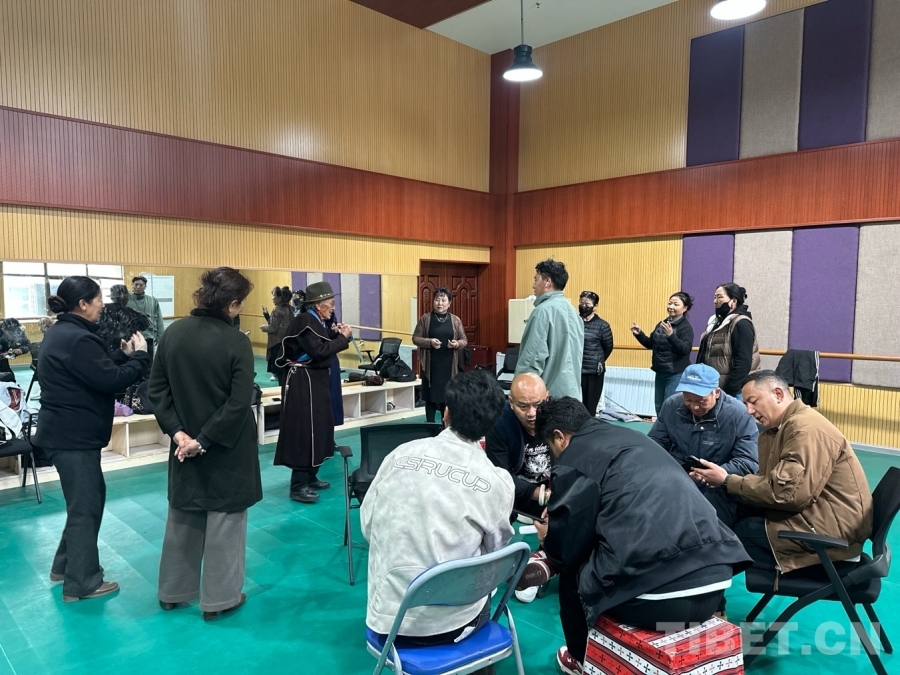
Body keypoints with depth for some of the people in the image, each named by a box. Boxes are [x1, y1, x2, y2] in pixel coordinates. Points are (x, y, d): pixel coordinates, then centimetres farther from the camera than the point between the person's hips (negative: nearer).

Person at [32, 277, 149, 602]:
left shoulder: (61, 332, 11)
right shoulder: (77, 338, -23)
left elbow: (98, 370, 12)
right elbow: (111, 380, -24)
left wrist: (125, 354, 3)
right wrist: (139, 356, -11)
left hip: (68, 431, 11)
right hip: (73, 435, -11)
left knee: (87, 498, 21)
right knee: (85, 505, 1)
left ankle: (66, 565, 35)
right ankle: (81, 584, 13)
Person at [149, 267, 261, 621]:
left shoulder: (173, 333, -3)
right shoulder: (237, 342, -18)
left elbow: (157, 389, -1)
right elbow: (239, 403, -21)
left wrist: (177, 431, -4)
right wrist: (206, 440, -14)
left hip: (185, 442, 5)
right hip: (227, 447, -5)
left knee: (182, 517, 20)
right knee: (224, 519, 9)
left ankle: (172, 591, 34)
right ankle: (219, 598, 20)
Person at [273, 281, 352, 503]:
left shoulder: (315, 321, 11)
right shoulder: (305, 321, -18)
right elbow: (319, 351, -26)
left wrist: (334, 333, 3)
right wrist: (343, 338, -16)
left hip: (315, 379, 10)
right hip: (303, 382, -10)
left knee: (317, 426, 15)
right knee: (304, 430, -7)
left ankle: (310, 477, 26)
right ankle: (298, 486, -1)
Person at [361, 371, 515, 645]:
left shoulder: (401, 453, -7)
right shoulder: (497, 482, -13)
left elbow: (367, 524, 3)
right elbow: (493, 550, 2)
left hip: (386, 614, 3)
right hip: (447, 622, -2)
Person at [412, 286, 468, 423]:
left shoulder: (456, 320, 4)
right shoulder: (426, 318, -1)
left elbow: (464, 340, 9)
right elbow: (415, 338, 1)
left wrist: (457, 344, -14)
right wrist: (429, 342, -16)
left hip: (449, 365, 2)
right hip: (431, 364, -1)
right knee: (431, 396, 3)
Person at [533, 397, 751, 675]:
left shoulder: (574, 460, -2)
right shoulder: (633, 437, 20)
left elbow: (567, 549, 2)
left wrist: (548, 537, 25)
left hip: (654, 595, -7)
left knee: (571, 568, 20)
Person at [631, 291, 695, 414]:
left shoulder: (686, 327, -11)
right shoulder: (661, 324, 10)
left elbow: (685, 350, -24)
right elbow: (650, 344, 18)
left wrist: (671, 335, -37)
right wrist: (639, 334, 2)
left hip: (676, 375, -7)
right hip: (660, 373, 7)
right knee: (659, 407, 12)